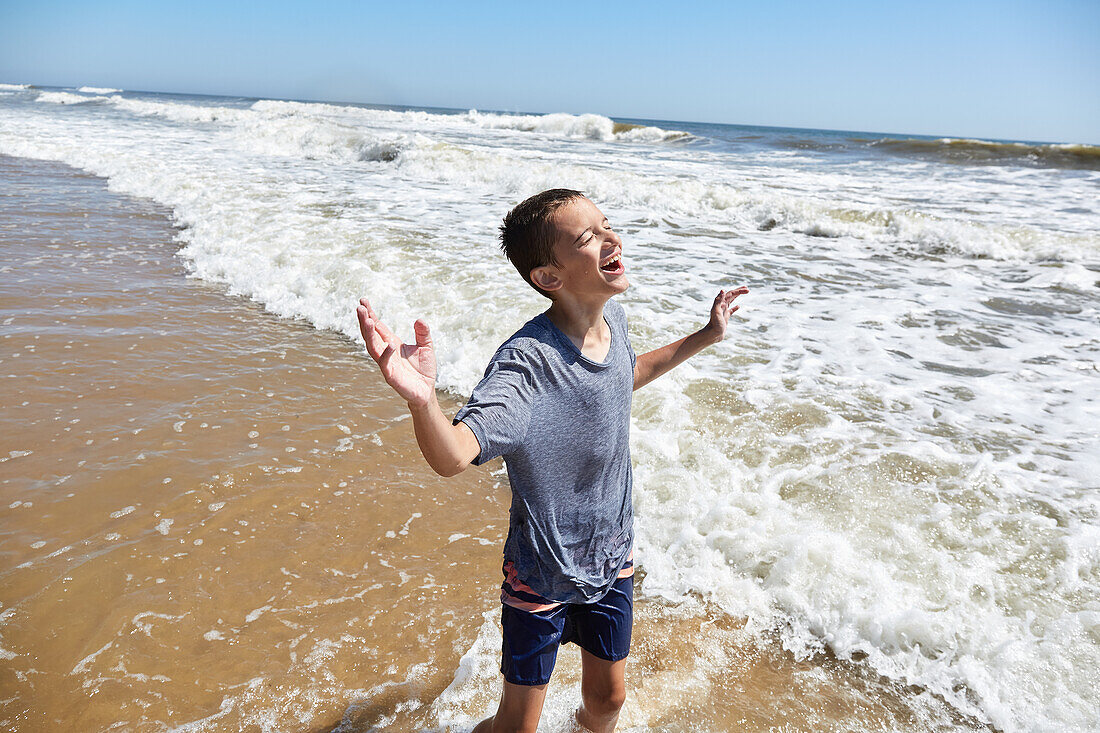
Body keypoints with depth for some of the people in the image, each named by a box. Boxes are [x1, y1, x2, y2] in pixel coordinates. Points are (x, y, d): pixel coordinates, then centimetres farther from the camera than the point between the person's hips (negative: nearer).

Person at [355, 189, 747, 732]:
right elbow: (452, 455, -43)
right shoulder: (527, 361, -31)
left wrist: (706, 337, 17)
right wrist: (421, 400, -64)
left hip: (611, 557, 6)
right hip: (542, 573, -5)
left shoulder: (613, 320, -9)